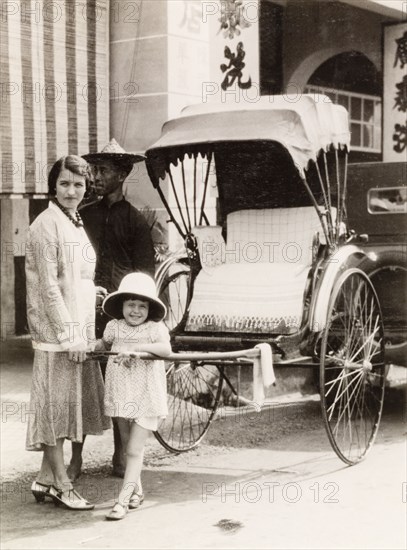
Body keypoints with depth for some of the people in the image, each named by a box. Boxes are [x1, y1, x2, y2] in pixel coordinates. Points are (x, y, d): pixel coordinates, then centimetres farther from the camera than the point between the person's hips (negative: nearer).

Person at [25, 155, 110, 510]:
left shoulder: (76, 224, 15)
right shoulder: (46, 225, -12)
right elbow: (48, 286, -16)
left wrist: (85, 332, 16)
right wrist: (68, 333, -18)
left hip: (78, 329, 9)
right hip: (56, 333, -9)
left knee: (69, 403, 12)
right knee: (56, 403, -1)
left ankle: (45, 479, 20)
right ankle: (61, 485, 6)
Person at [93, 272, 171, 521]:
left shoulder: (156, 328, -8)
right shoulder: (114, 327, 4)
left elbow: (166, 349, -26)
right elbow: (103, 344, 23)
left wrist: (136, 348, -31)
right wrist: (94, 347, 2)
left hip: (146, 397, -5)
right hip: (121, 396, 5)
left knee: (134, 450, -7)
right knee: (128, 445, 16)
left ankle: (123, 500, -8)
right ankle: (137, 490, 32)